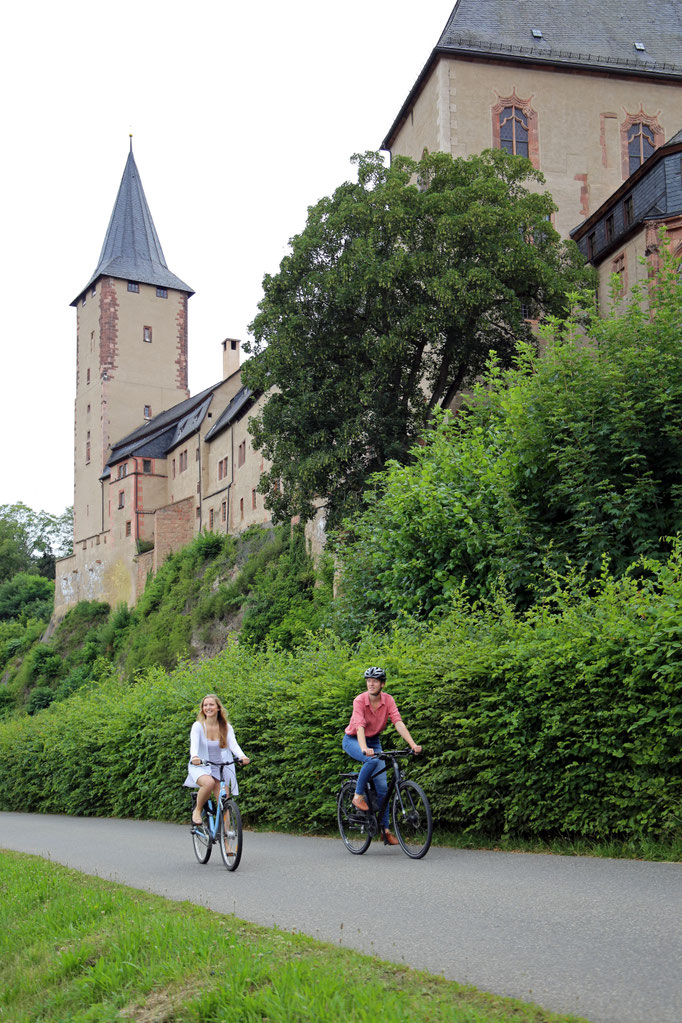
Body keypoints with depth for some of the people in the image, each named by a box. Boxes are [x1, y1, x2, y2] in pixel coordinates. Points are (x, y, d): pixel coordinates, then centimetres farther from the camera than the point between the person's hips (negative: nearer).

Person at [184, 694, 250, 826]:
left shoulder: (226, 727, 0)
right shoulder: (198, 726, -7)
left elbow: (233, 744, -15)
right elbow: (194, 744, -23)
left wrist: (242, 756, -37)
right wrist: (195, 757, -47)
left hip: (218, 769, 3)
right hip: (200, 767, -3)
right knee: (209, 782, -36)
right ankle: (197, 811, -12)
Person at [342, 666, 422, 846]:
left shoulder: (388, 700, -14)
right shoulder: (360, 700, -24)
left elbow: (398, 723, -24)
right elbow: (360, 726, -36)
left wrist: (413, 744, -37)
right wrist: (364, 748, -53)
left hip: (374, 741, 4)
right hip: (353, 740, -4)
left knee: (382, 786, -5)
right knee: (372, 760, -36)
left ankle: (385, 829, 3)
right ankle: (358, 796, -16)